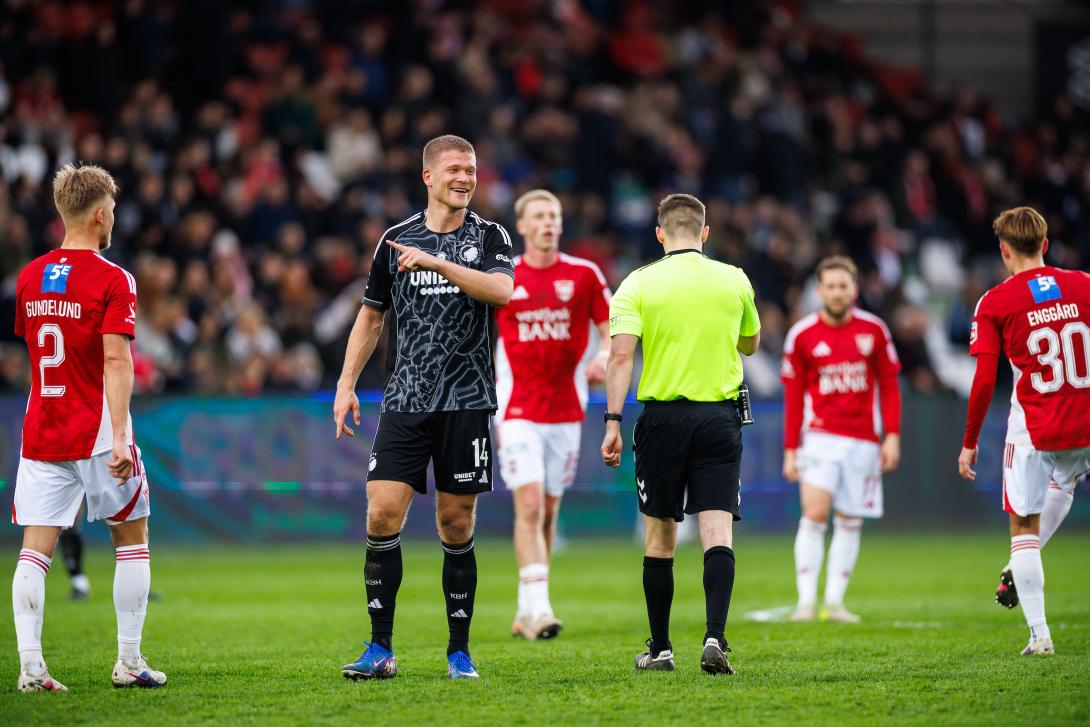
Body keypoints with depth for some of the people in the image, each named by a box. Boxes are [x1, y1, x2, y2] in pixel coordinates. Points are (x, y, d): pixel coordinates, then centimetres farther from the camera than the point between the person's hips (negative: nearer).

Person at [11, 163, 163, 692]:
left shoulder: (29, 277, 8)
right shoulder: (113, 280, -9)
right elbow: (116, 360, -18)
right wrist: (119, 436, -22)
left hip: (40, 431, 4)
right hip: (95, 434, -4)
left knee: (35, 549, 0)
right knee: (131, 537, 11)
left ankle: (30, 667, -11)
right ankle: (129, 663, 10)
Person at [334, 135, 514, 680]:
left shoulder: (489, 237, 4)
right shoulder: (396, 240, 9)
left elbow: (501, 290, -16)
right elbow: (371, 316, 17)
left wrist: (436, 262, -22)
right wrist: (346, 384, 10)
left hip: (466, 402, -1)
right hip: (404, 403, 1)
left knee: (456, 526, 2)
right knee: (382, 514, -9)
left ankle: (459, 651, 11)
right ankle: (380, 649, -3)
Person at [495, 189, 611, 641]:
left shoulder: (584, 275, 2)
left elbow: (611, 329, 7)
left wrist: (605, 357, -15)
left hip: (566, 411, 2)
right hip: (518, 412, -2)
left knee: (549, 510, 8)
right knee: (529, 504, -16)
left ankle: (527, 612, 18)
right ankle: (537, 608, -20)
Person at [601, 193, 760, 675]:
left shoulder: (639, 283, -1)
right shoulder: (734, 281, 4)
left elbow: (621, 354, -10)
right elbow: (750, 345, 20)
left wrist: (612, 423, -11)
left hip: (663, 415, 0)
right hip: (719, 415, 0)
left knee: (660, 535, 10)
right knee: (717, 531, -4)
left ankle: (660, 648, 16)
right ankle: (715, 637, -22)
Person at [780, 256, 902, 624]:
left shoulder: (873, 329, 3)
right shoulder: (802, 335, -1)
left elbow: (889, 386, 8)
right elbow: (793, 397, 4)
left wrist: (892, 435, 0)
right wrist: (790, 449, 1)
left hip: (863, 440, 2)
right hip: (820, 437, -2)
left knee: (850, 523, 4)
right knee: (814, 514, -15)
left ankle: (835, 602, 9)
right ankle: (806, 600, -15)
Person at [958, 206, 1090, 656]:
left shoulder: (994, 303, -5)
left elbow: (984, 381, -8)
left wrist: (969, 443, 0)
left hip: (1034, 430, -3)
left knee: (1023, 526, 5)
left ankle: (1039, 634, -1)